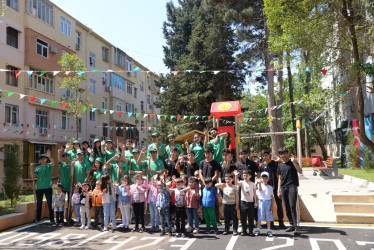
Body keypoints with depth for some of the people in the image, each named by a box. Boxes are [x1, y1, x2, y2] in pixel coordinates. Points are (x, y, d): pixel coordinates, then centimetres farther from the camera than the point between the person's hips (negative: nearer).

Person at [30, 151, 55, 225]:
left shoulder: (49, 165, 3)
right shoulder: (38, 167, 11)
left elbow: (53, 163, -20)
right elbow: (33, 175, 2)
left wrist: (49, 157, -38)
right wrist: (32, 167, -10)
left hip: (48, 187, -3)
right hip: (39, 187, 3)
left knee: (50, 203, -2)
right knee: (39, 204, 11)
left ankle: (52, 219, 2)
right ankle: (38, 219, 21)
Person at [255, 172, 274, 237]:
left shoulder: (270, 187, 10)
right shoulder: (260, 185, 2)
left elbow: (271, 196, 11)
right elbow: (260, 189, -21)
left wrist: (272, 205, 4)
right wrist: (259, 183, -39)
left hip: (268, 202, 2)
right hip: (261, 201, -2)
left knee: (268, 216, 4)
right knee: (260, 216, -1)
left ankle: (268, 230, 11)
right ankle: (258, 230, 5)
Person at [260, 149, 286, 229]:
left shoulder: (275, 164, 0)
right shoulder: (262, 165, 7)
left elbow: (279, 176, 0)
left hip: (275, 187, -2)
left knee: (279, 204, 0)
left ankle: (281, 222, 8)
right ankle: (270, 222, 18)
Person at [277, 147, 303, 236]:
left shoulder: (292, 162, -1)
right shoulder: (280, 164, 14)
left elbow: (300, 171, -17)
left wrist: (294, 162, -27)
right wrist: (279, 190, 15)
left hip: (292, 186, -5)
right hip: (283, 188, 5)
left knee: (293, 206, -14)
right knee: (287, 208, 8)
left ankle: (297, 227, -13)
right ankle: (292, 225, 19)